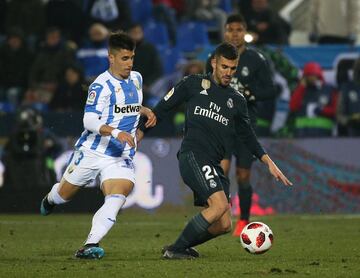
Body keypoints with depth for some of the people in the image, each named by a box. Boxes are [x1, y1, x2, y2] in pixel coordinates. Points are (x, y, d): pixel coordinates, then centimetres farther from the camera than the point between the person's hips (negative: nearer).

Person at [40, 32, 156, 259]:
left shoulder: (136, 78, 9)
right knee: (64, 194, 16)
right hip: (91, 152, -4)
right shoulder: (102, 85, -15)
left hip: (121, 157, 4)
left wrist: (146, 111, 9)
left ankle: (91, 245, -29)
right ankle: (50, 199, 53)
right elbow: (90, 121, -23)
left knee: (117, 199, -23)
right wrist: (116, 132, -37)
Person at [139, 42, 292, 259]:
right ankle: (175, 249, -17)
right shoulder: (193, 84, 6)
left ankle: (183, 247, 18)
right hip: (193, 156, -6)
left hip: (214, 165, 6)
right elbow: (163, 108, 10)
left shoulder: (237, 101, 18)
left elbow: (248, 136, 24)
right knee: (219, 205, -26)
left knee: (224, 225, -1)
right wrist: (139, 132, 6)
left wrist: (270, 163, 15)